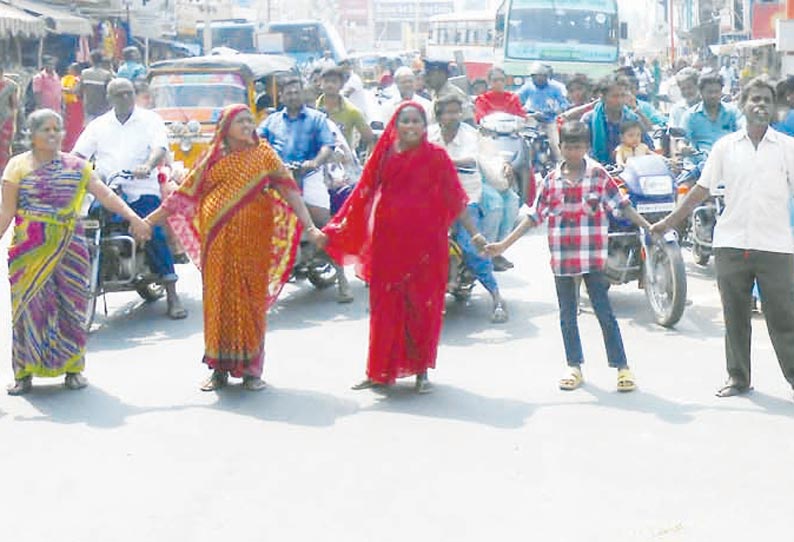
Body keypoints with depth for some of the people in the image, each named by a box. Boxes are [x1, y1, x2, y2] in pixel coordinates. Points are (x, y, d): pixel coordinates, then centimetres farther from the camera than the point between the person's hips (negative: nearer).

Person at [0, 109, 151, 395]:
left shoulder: (76, 166, 8)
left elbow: (105, 194, 2)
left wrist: (133, 217, -7)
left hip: (69, 248, 2)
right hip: (30, 250, -2)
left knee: (70, 305, 3)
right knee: (29, 305, -1)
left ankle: (73, 367, 13)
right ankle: (24, 372, 6)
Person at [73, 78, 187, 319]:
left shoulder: (150, 119, 8)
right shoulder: (99, 125, 17)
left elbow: (160, 148, -7)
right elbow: (79, 153, 13)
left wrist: (148, 165, -29)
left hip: (142, 192, -3)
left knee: (154, 236, -18)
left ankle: (172, 295, -13)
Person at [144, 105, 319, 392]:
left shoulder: (263, 154, 6)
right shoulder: (212, 158, 9)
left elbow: (288, 190, -2)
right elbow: (184, 196, 12)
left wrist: (309, 226, -13)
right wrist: (147, 222, 10)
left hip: (253, 241, -1)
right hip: (218, 241, 1)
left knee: (252, 299, 0)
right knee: (219, 299, 3)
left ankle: (251, 368, 9)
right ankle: (220, 367, 12)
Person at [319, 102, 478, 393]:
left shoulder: (436, 157, 1)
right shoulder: (384, 155, 7)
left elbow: (455, 199, 1)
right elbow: (362, 195, 9)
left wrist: (474, 234, -6)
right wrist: (334, 228, 5)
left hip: (424, 242, -2)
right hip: (387, 242, 2)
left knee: (422, 305, 3)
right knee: (384, 306, 6)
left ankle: (421, 370, 15)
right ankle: (379, 371, 15)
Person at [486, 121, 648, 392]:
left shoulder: (598, 174, -1)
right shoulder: (551, 180, 5)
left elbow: (622, 205, 1)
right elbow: (534, 216, 8)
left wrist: (649, 227, -7)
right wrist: (504, 244, 4)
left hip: (592, 256, -3)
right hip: (561, 258, 3)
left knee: (604, 312, -2)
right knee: (567, 315, 11)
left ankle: (622, 367, 5)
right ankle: (574, 367, 23)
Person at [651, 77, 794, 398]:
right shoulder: (725, 146, 6)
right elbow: (701, 190, 10)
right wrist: (668, 223, 7)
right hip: (732, 244, 2)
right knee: (735, 317, 9)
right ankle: (738, 378, 20)